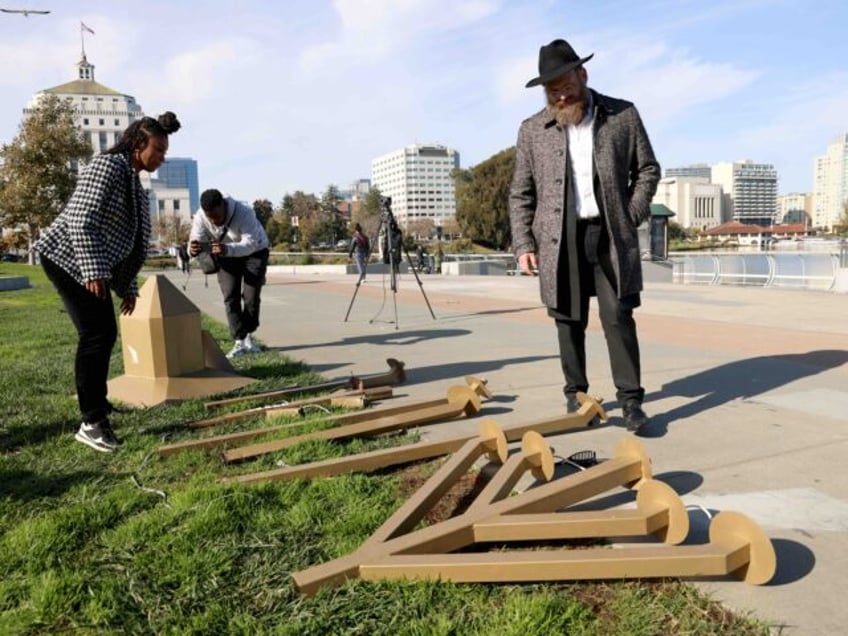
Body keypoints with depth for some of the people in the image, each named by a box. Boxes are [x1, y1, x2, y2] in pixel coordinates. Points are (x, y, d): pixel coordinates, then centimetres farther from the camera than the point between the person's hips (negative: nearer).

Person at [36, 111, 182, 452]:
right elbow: (82, 221, -23)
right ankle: (91, 422, -8)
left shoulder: (134, 183, 14)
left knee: (105, 334, 13)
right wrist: (94, 271, -27)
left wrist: (127, 286, 16)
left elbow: (129, 240, 17)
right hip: (67, 257, -9)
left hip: (96, 265, 9)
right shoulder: (107, 166, -15)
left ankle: (94, 402, 30)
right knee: (96, 334, -13)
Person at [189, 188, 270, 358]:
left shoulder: (244, 212, -37)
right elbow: (196, 241, -27)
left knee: (251, 296, -7)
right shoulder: (200, 217, -24)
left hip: (254, 251, -3)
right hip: (227, 255, 3)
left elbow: (251, 243, -44)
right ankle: (239, 342, -4)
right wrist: (193, 249, -53)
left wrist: (228, 249, -63)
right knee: (230, 297, -7)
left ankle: (248, 337, 13)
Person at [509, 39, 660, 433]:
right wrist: (523, 244, -2)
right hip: (560, 238, 1)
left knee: (619, 317, -5)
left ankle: (630, 398, 4)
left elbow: (648, 169, 11)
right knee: (569, 322, 6)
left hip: (610, 235, -1)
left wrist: (632, 216, -1)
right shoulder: (532, 130, 6)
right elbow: (521, 194, 7)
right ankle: (575, 395, 19)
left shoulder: (623, 115, 5)